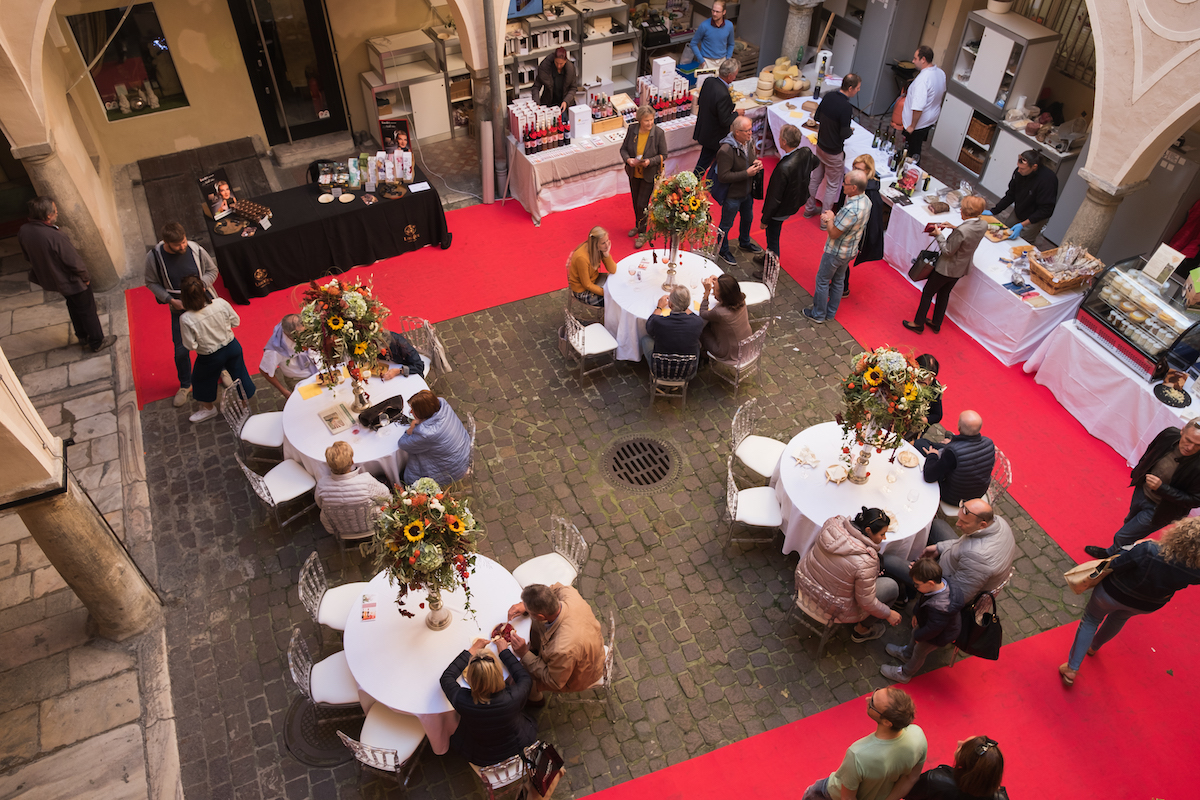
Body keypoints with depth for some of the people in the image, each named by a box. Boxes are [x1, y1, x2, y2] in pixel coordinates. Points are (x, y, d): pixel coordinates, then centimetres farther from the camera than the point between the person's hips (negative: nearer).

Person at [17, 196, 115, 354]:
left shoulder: (23, 231, -14)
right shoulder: (55, 237, -38)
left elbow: (28, 257, 3)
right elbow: (74, 262, -27)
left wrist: (44, 268, 19)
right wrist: (86, 277, -8)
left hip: (49, 279, 8)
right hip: (71, 281, -7)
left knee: (73, 305, 30)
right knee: (87, 310, 15)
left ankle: (82, 336, 48)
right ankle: (97, 342, 32)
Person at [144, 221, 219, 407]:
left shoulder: (195, 250, -17)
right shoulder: (154, 257, -17)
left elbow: (212, 270, -1)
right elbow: (151, 282, -4)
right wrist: (171, 300, -15)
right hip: (179, 309, 0)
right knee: (181, 350, 6)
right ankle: (185, 385, 30)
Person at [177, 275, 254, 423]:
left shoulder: (186, 319, -29)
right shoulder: (221, 303, -22)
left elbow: (191, 345, -18)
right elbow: (236, 322, -7)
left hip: (210, 357, -2)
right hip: (232, 347, 2)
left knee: (204, 380, 26)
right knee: (238, 372, 27)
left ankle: (208, 408, 48)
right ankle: (245, 396, 50)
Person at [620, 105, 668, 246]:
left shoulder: (659, 133, -17)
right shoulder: (632, 130, -10)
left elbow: (663, 155, -10)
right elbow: (623, 148, 0)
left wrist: (650, 161, -27)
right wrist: (628, 159, -22)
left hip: (649, 175, -4)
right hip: (633, 173, 4)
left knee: (642, 204, -4)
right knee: (635, 201, 19)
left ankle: (642, 233, 13)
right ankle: (638, 225, 44)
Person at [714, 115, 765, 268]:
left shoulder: (749, 142, -6)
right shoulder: (726, 151, -32)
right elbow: (723, 177, -31)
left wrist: (757, 163, -10)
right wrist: (746, 173, -31)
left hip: (747, 191, 8)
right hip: (732, 195, -8)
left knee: (748, 218, 28)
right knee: (726, 225, 12)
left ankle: (744, 243, 54)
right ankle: (723, 250, 36)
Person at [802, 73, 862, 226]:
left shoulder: (828, 97, -6)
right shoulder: (846, 107, -28)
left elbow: (816, 117, 7)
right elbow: (844, 134, -24)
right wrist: (851, 130, -3)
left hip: (820, 145, 7)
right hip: (834, 153, -7)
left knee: (815, 178, 23)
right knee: (832, 185, 8)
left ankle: (809, 208, 40)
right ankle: (825, 220, 16)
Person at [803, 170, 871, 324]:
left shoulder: (851, 210, -36)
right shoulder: (866, 201, -6)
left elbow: (834, 233, -27)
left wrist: (829, 218, -12)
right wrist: (832, 219, -3)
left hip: (836, 252, -9)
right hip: (850, 250, 9)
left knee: (822, 281, 11)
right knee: (838, 280, 23)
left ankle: (818, 314, 26)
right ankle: (831, 312, 38)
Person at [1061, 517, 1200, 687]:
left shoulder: (1148, 551, -41)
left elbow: (1115, 565, -27)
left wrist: (1138, 546, -10)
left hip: (1113, 594, -4)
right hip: (1146, 606, 4)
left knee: (1091, 620, 22)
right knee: (1119, 618, 37)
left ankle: (1072, 668, 25)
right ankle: (1094, 647, 62)